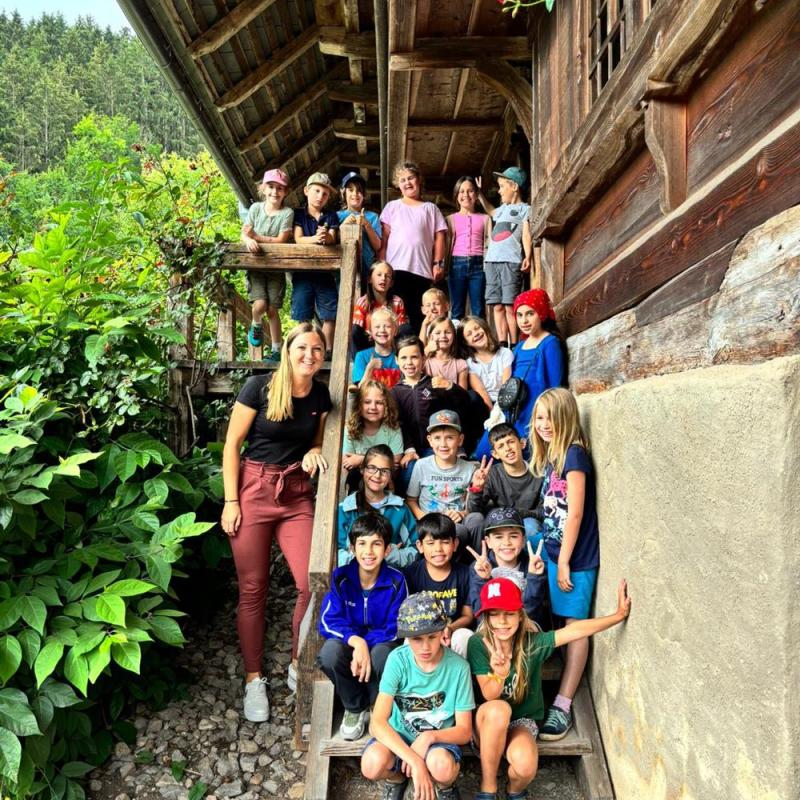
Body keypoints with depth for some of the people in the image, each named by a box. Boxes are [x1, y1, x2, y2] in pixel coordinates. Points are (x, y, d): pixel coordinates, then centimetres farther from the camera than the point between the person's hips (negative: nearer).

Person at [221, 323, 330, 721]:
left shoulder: (321, 395, 3)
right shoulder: (259, 387, -9)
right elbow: (232, 444, -6)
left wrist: (314, 452, -6)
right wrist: (231, 501, -8)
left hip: (296, 494, 3)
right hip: (253, 489, -3)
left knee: (313, 584, -7)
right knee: (252, 589, 5)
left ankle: (298, 667, 19)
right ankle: (253, 679, 23)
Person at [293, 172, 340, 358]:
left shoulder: (331, 216, 11)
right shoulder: (298, 214, 8)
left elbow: (332, 239, -4)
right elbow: (298, 239, -6)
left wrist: (325, 237, -30)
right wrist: (315, 238, -27)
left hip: (325, 271, 1)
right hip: (303, 271, -1)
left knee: (329, 314, 0)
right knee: (303, 316, -1)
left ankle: (328, 350, 10)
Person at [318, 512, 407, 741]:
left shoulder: (396, 581, -15)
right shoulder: (340, 577, -13)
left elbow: (395, 628, -13)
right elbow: (328, 622, -15)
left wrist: (366, 644, -28)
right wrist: (356, 641, -32)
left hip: (381, 643, -1)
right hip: (348, 642, 1)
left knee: (382, 653, -36)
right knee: (330, 651, -33)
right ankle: (354, 708, -3)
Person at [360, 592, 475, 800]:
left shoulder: (458, 667, -17)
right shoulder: (397, 659, -18)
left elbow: (464, 731, -10)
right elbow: (377, 723, -23)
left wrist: (430, 737, -29)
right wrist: (415, 761, -35)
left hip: (438, 739, -1)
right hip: (399, 736, 1)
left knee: (442, 768, -35)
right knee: (372, 764, -31)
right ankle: (396, 778, 6)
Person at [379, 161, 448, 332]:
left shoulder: (430, 208, 16)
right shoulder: (392, 206, 15)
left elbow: (439, 237, 11)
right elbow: (384, 237, 9)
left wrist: (438, 263, 0)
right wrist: (381, 264, -2)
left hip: (422, 269, 1)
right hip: (396, 268, 0)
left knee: (418, 314, -1)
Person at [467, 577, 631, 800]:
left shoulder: (532, 643, -15)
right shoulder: (477, 644, -18)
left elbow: (576, 630, -23)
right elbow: (489, 696, -22)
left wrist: (619, 615, -30)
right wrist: (499, 674, -45)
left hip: (522, 720, 1)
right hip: (488, 721, -1)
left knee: (525, 765, -31)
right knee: (498, 710, -37)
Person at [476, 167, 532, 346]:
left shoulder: (524, 208, 7)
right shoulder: (502, 209, 27)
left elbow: (526, 234, -4)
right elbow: (490, 211, 50)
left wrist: (527, 257, -17)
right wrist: (480, 194, 45)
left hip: (511, 261, -6)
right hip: (492, 261, 6)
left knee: (510, 306, -12)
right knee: (497, 306, -1)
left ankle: (514, 345, -11)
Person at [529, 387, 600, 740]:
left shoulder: (574, 454, -15)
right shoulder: (549, 456, 9)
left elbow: (575, 513, -17)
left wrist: (564, 562, -15)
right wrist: (548, 553, 8)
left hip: (574, 556, -7)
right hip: (552, 551, 7)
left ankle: (562, 706, 8)